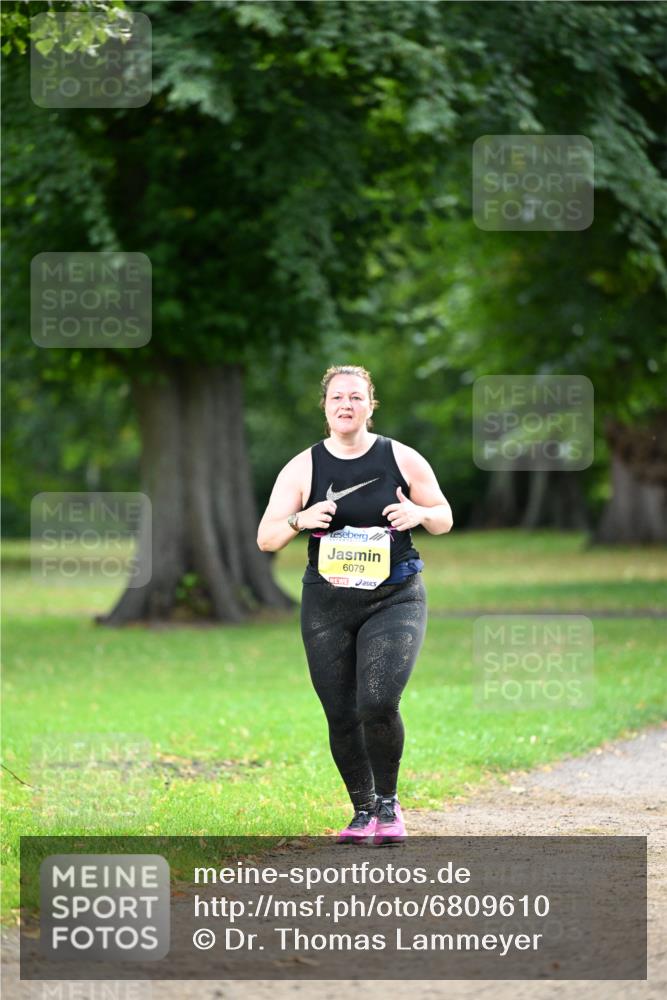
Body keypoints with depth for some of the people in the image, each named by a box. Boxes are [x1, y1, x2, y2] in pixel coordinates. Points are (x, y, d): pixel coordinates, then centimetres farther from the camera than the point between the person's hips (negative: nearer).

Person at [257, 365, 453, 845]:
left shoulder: (402, 459, 1)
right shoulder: (303, 468, 1)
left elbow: (444, 519, 10)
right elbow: (266, 538, 0)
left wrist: (419, 513, -12)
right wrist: (300, 521, -20)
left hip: (394, 598, -2)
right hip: (327, 603, 2)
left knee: (378, 704, -19)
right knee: (342, 717, 2)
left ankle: (389, 803, 3)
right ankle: (363, 812, 22)